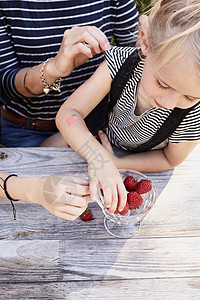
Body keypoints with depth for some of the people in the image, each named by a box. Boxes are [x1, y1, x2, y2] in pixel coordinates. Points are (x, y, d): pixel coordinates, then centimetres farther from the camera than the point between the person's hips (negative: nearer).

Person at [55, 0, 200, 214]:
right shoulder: (119, 62, -35)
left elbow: (170, 159, -15)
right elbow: (67, 114, -36)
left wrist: (116, 163, -23)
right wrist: (97, 157, -55)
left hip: (139, 161, -1)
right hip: (98, 138, 2)